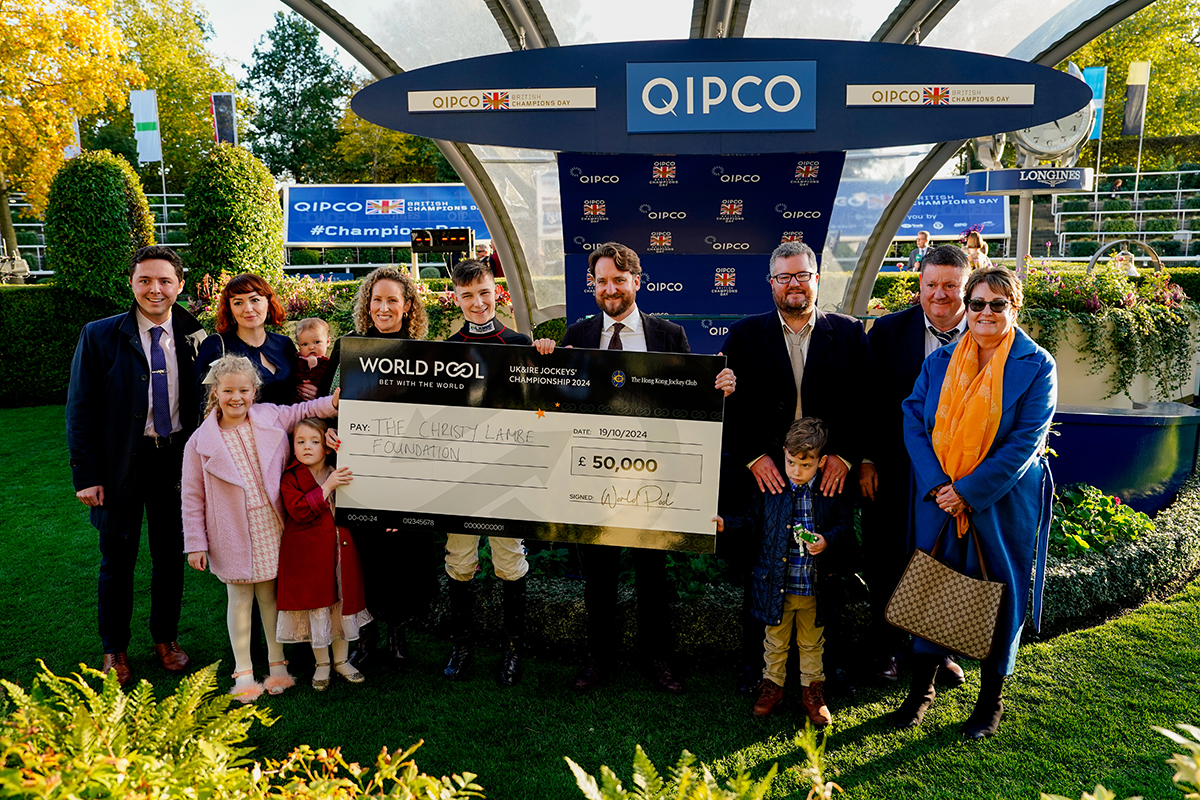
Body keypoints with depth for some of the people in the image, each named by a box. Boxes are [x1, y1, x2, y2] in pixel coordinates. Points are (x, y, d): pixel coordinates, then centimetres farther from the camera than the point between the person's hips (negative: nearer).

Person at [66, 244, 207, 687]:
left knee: (170, 555, 14)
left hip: (177, 459, 2)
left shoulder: (193, 337, 0)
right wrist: (87, 474, -9)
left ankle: (165, 638, 34)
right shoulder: (99, 336, -5)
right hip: (122, 463, -2)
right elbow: (80, 409, -4)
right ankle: (114, 650, 29)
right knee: (118, 559, 10)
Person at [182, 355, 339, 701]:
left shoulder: (271, 418, -1)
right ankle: (243, 672, 22)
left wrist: (334, 401, -3)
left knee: (271, 595, 13)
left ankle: (277, 663, 28)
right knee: (240, 598, 8)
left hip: (271, 527, 2)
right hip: (233, 534, -2)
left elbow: (305, 411, 16)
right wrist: (195, 543, -3)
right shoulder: (201, 442, -5)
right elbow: (193, 497, -2)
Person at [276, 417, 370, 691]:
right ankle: (322, 665, 25)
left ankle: (342, 660, 30)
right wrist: (327, 487, -25)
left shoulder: (341, 475, 5)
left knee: (343, 605, 12)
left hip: (342, 552, 3)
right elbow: (299, 512, -21)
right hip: (309, 555, -3)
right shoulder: (291, 479, -6)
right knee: (317, 609, 6)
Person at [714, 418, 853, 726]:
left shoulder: (833, 491, -9)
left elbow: (845, 525, 0)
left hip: (814, 586, 0)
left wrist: (828, 540, -19)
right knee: (775, 641, 18)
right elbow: (753, 521, 4)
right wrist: (726, 524, -10)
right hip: (776, 584, 0)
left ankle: (812, 690, 38)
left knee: (812, 643, 19)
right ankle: (772, 684, 38)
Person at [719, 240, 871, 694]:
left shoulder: (849, 334, 7)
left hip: (828, 477, 0)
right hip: (762, 477, 0)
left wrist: (844, 455, -9)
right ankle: (755, 663, 25)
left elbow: (864, 402, 3)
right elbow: (730, 405, 1)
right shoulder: (743, 336, 6)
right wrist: (753, 456, -9)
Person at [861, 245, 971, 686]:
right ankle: (888, 649, 32)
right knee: (886, 565, 12)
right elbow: (868, 400, -1)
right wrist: (866, 460, -4)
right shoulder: (888, 330, -3)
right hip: (893, 475, 0)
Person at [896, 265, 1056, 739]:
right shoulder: (939, 362, 3)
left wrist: (968, 490, -18)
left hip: (1003, 503, -3)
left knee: (1000, 594, 9)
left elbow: (1025, 442, -13)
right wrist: (937, 485, -14)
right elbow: (914, 422, -2)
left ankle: (991, 700, 29)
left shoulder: (1036, 366, -7)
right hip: (939, 500, 3)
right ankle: (921, 687, 30)